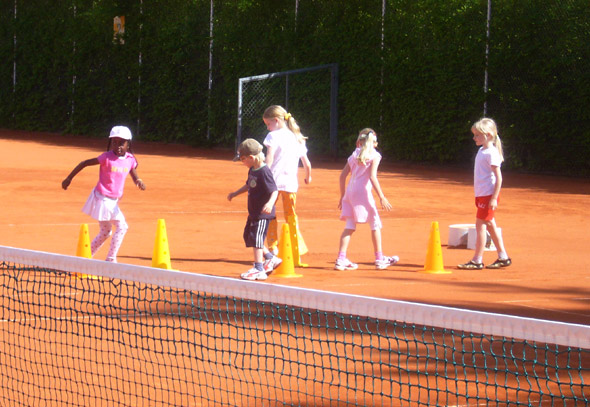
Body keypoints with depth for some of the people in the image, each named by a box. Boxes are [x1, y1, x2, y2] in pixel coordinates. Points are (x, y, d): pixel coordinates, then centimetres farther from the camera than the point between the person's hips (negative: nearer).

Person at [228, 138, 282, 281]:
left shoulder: (264, 172, -21)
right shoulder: (252, 170, 7)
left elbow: (274, 191, -24)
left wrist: (270, 203, -40)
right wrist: (235, 193, 32)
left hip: (263, 213, -10)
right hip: (254, 212, 10)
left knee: (256, 239, -8)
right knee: (248, 236, 18)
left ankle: (259, 270, -2)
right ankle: (270, 258, 29)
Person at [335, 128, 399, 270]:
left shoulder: (354, 155, 13)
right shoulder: (374, 156, -1)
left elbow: (343, 175, 13)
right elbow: (372, 176, -14)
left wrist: (342, 196, 22)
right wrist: (382, 197, -15)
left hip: (349, 191, 5)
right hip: (363, 192, -5)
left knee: (349, 226, 7)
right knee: (375, 224, 7)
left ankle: (341, 259, -1)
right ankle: (379, 259, 11)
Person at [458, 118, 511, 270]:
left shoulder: (491, 153, -16)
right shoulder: (481, 151, 12)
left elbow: (498, 177, -18)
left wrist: (494, 198, -21)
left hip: (488, 195, -9)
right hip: (482, 195, 9)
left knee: (480, 225, -7)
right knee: (490, 225, 12)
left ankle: (477, 260, -4)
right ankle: (503, 257, 18)